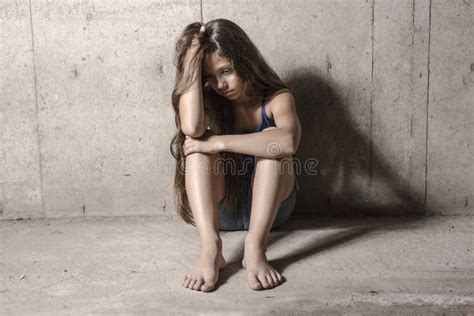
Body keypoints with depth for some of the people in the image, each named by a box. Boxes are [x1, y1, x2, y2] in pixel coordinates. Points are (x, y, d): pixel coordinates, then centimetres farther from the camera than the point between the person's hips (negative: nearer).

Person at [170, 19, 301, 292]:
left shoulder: (277, 97, -10)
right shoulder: (212, 101, -2)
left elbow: (288, 141, -36)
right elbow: (191, 127, -29)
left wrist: (219, 143, -34)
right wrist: (192, 64, -22)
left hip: (270, 206, -2)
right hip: (221, 208, 2)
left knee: (271, 139, -27)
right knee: (199, 142, -23)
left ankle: (255, 248, -41)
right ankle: (211, 247, -41)